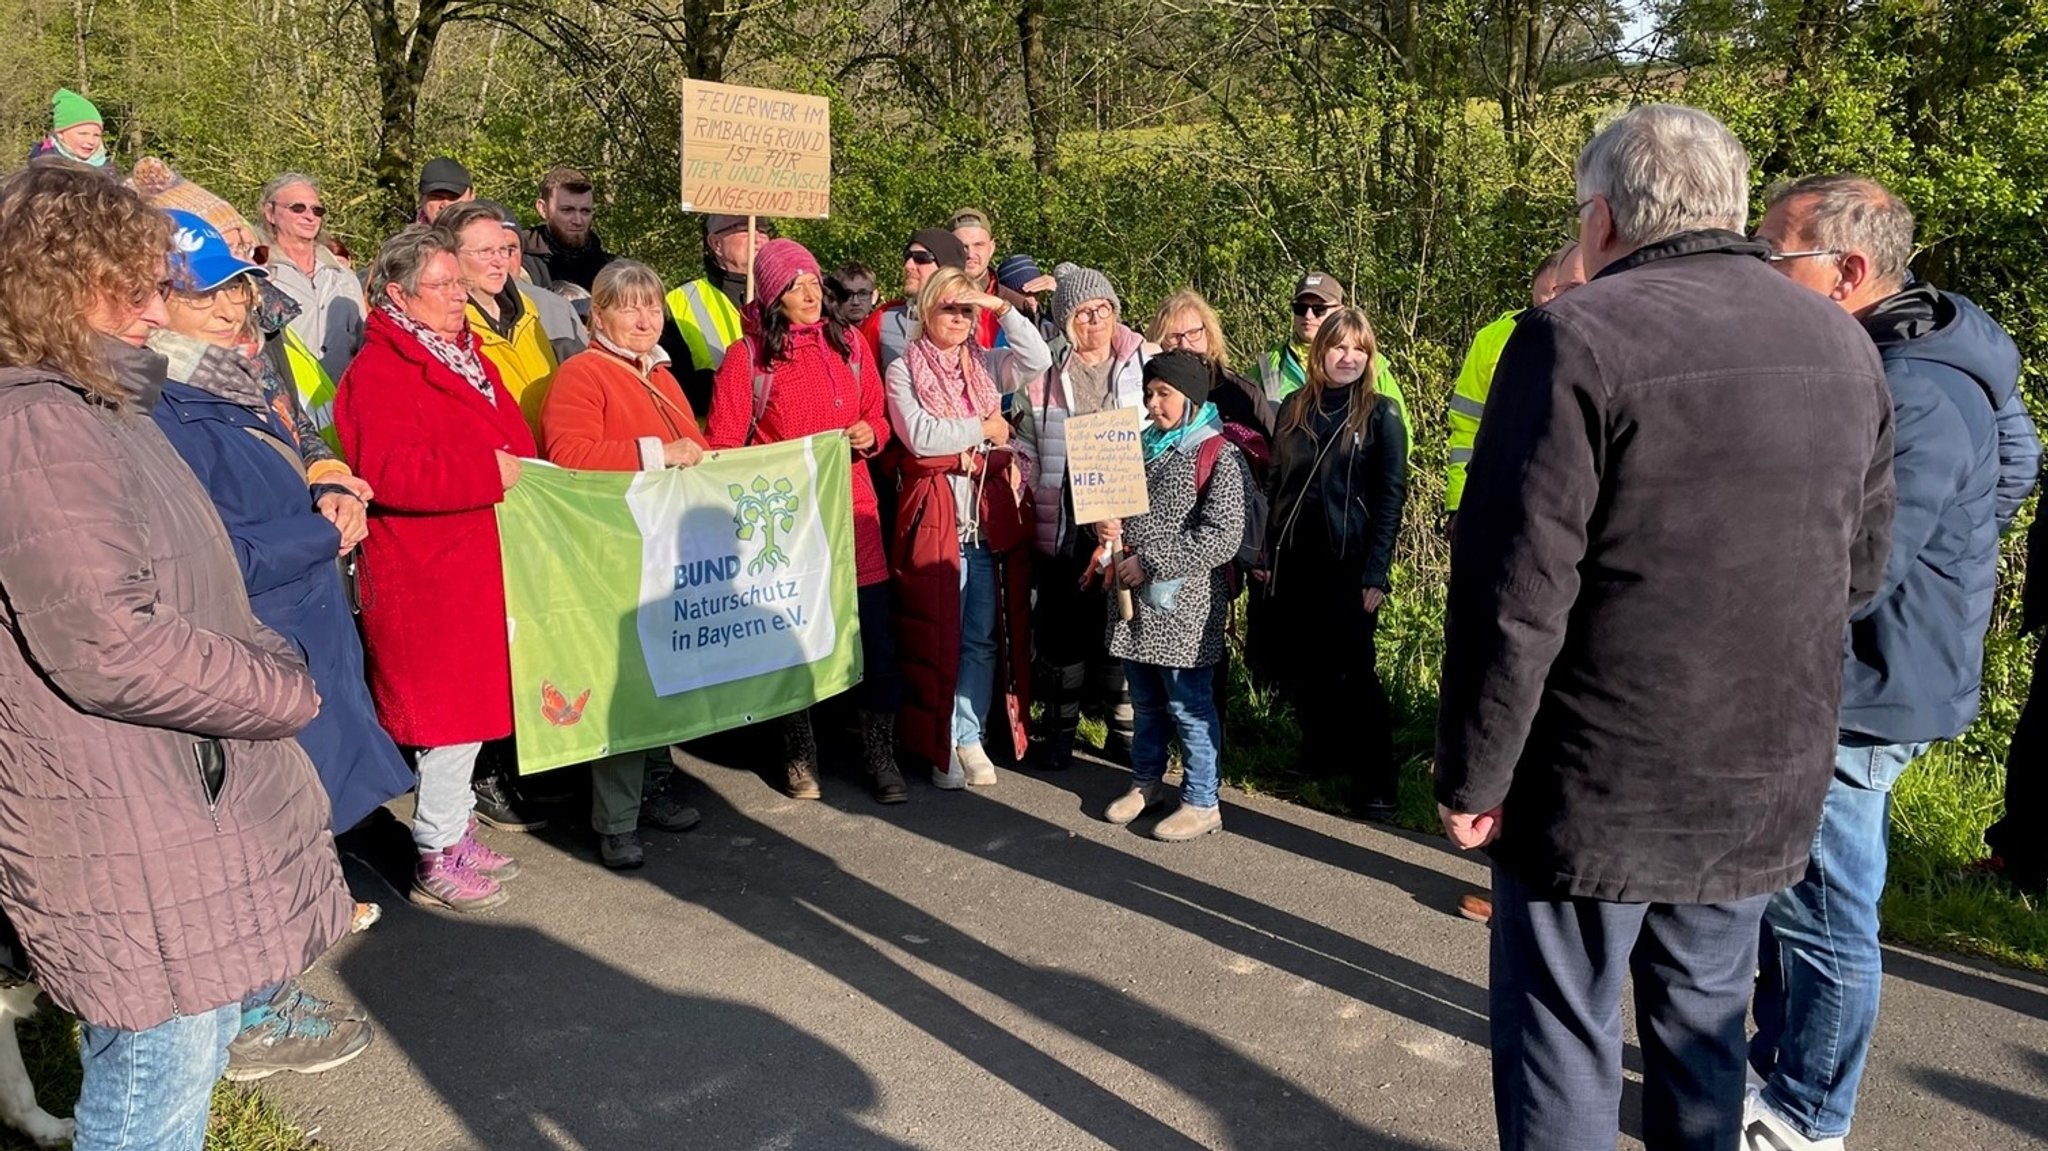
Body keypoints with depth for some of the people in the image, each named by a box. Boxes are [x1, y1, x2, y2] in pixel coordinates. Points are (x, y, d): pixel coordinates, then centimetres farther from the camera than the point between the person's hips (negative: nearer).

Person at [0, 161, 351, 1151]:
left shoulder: (98, 406, 13)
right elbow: (111, 649, -25)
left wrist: (267, 667, 3)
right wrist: (289, 693, -13)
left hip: (187, 800, 10)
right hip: (131, 838, -10)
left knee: (196, 1039, 23)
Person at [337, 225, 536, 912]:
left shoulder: (466, 357, 17)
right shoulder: (378, 373, -13)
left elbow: (510, 441, 27)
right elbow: (391, 473, -26)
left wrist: (524, 468, 8)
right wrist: (489, 473, -24)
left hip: (479, 566, 9)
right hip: (427, 577, -9)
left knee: (471, 701, 16)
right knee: (451, 708, -3)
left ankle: (457, 832, 30)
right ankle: (436, 861, 10)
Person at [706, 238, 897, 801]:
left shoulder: (849, 344, 10)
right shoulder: (747, 357, -2)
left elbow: (878, 416, 17)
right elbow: (724, 444, -5)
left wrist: (871, 433, -4)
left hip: (851, 507, 3)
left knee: (874, 633, 1)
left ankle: (878, 749, 16)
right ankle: (799, 754, 22)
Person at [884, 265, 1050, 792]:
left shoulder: (988, 364, 14)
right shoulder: (904, 370, 4)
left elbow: (1039, 360, -3)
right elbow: (919, 436, -11)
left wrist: (1003, 308, -5)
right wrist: (984, 428, -5)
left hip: (990, 515, 4)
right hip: (934, 512, -3)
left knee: (985, 636, 6)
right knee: (936, 634, 0)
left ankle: (969, 738, 16)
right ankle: (938, 743, 12)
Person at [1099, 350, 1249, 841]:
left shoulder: (1217, 455, -11)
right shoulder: (1143, 444, 11)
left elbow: (1223, 538, -19)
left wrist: (1150, 562, -18)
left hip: (1184, 602, -7)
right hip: (1136, 597, 7)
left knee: (1187, 703, 1)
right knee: (1145, 698, 18)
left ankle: (1202, 803, 13)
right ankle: (1146, 781, 33)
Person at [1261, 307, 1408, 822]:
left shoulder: (1380, 414, -3)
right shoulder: (1294, 408, 9)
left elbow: (1390, 496, -6)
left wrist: (1376, 573, -13)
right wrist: (1268, 556, 9)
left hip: (1349, 564, -4)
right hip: (1293, 561, 4)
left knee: (1352, 670, -1)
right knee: (1297, 668, 10)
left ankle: (1376, 783, 10)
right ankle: (1321, 756, 30)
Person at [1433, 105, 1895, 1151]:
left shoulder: (1577, 339, -16)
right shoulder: (1843, 344, 5)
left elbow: (1512, 600, -19)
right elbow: (1860, 568, 14)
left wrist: (1472, 778, -10)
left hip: (1598, 788, -6)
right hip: (1768, 787, 6)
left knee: (1564, 1036, 9)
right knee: (1704, 1019, 21)